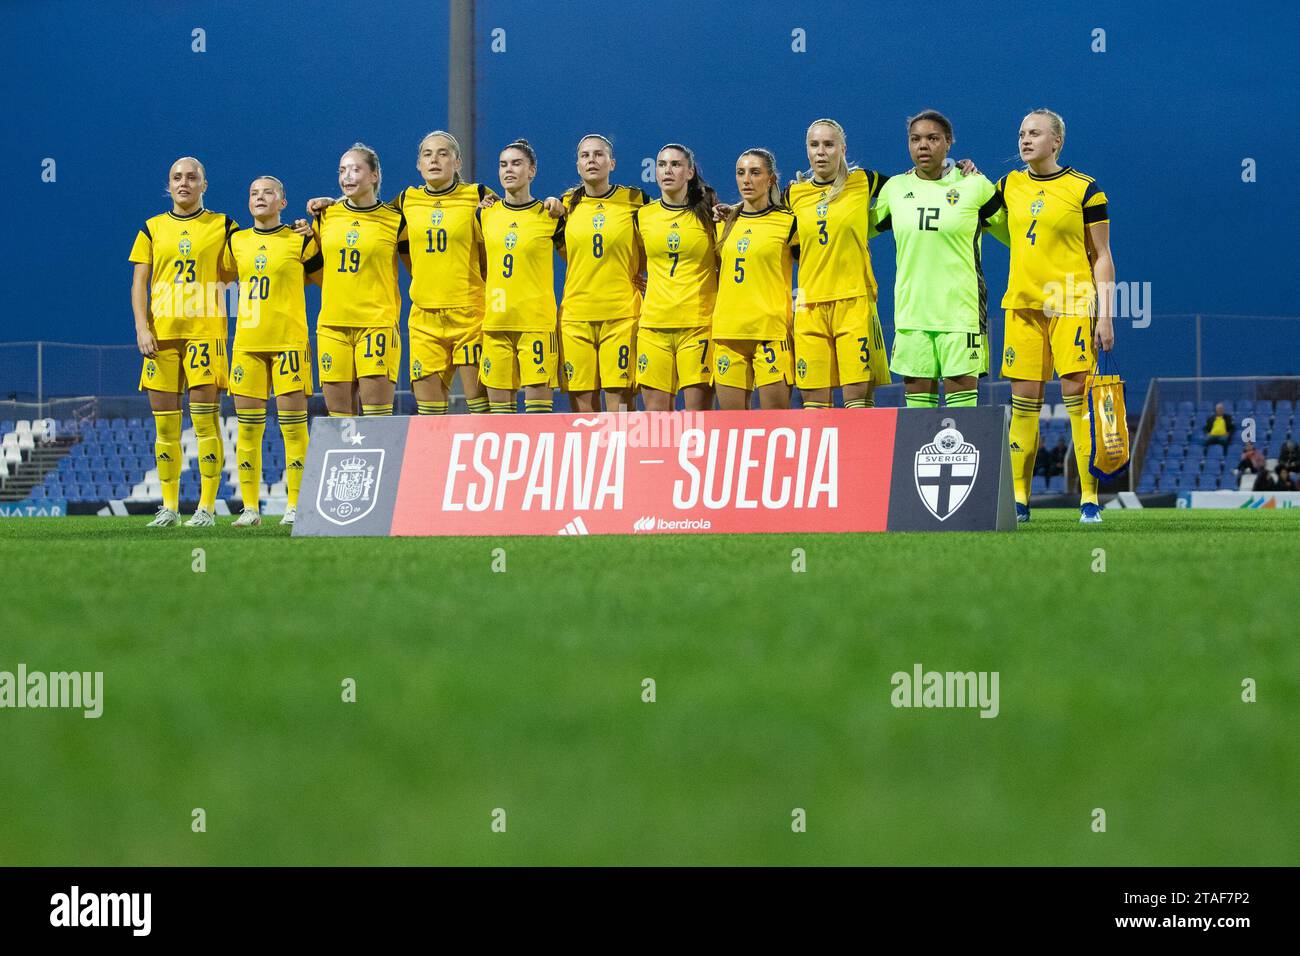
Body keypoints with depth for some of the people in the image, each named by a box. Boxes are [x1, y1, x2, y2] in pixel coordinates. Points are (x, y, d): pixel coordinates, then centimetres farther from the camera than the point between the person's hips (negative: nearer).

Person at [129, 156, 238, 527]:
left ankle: (206, 507, -7)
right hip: (161, 333, 3)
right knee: (165, 423, 3)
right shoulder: (152, 229, 13)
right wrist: (142, 328, -2)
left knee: (206, 419, -8)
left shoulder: (222, 226, 7)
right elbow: (139, 283, 10)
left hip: (205, 330, -3)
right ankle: (168, 506, 10)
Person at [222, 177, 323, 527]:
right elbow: (225, 275, 26)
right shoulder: (236, 242, 12)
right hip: (247, 341, 4)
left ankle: (295, 505, -2)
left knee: (292, 424, -6)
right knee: (248, 426, 1)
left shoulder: (300, 242, 1)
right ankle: (250, 507, 6)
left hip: (289, 340, -4)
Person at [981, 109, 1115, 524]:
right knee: (1024, 400, 2)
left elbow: (1101, 256, 0)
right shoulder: (1009, 186, 11)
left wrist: (1105, 315, -6)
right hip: (1023, 303, 4)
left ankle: (1089, 499, -8)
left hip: (1071, 303, -4)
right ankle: (1019, 499, 6)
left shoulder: (1084, 189, -2)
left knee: (1076, 392, -10)